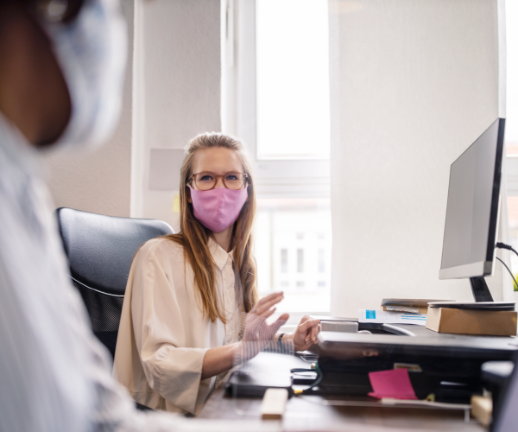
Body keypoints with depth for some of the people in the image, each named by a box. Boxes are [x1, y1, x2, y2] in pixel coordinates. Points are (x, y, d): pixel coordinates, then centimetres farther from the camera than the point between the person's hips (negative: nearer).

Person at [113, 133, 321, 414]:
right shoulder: (160, 255, -12)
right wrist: (241, 350, -32)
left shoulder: (239, 262, 10)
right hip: (171, 419, -7)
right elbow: (159, 365, -20)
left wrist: (288, 343, 4)